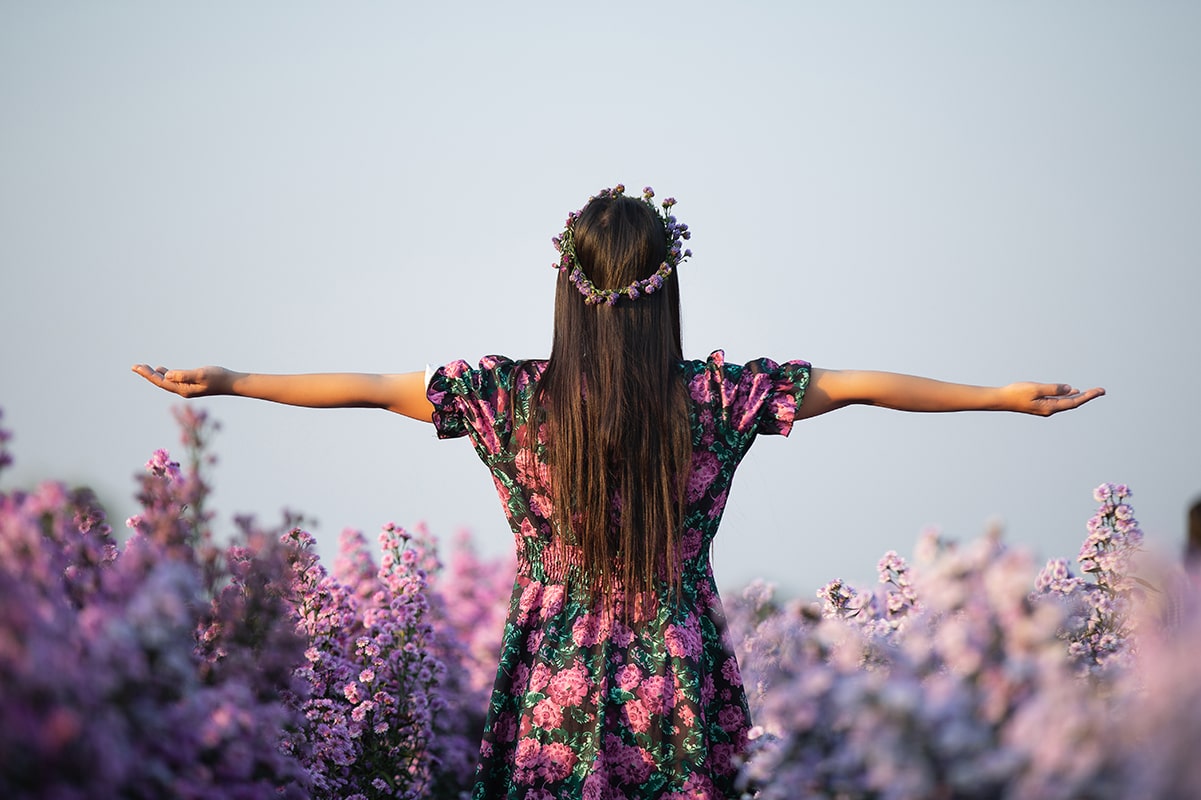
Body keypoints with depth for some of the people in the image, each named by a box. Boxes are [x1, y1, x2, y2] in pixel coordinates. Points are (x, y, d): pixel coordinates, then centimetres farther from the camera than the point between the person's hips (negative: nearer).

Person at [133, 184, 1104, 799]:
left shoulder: (514, 397, -8)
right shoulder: (716, 397, -7)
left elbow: (368, 387, 0)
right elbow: (863, 385, 2)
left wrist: (226, 381, 11)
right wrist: (1007, 395, 12)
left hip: (552, 696, 0)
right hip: (678, 701, 0)